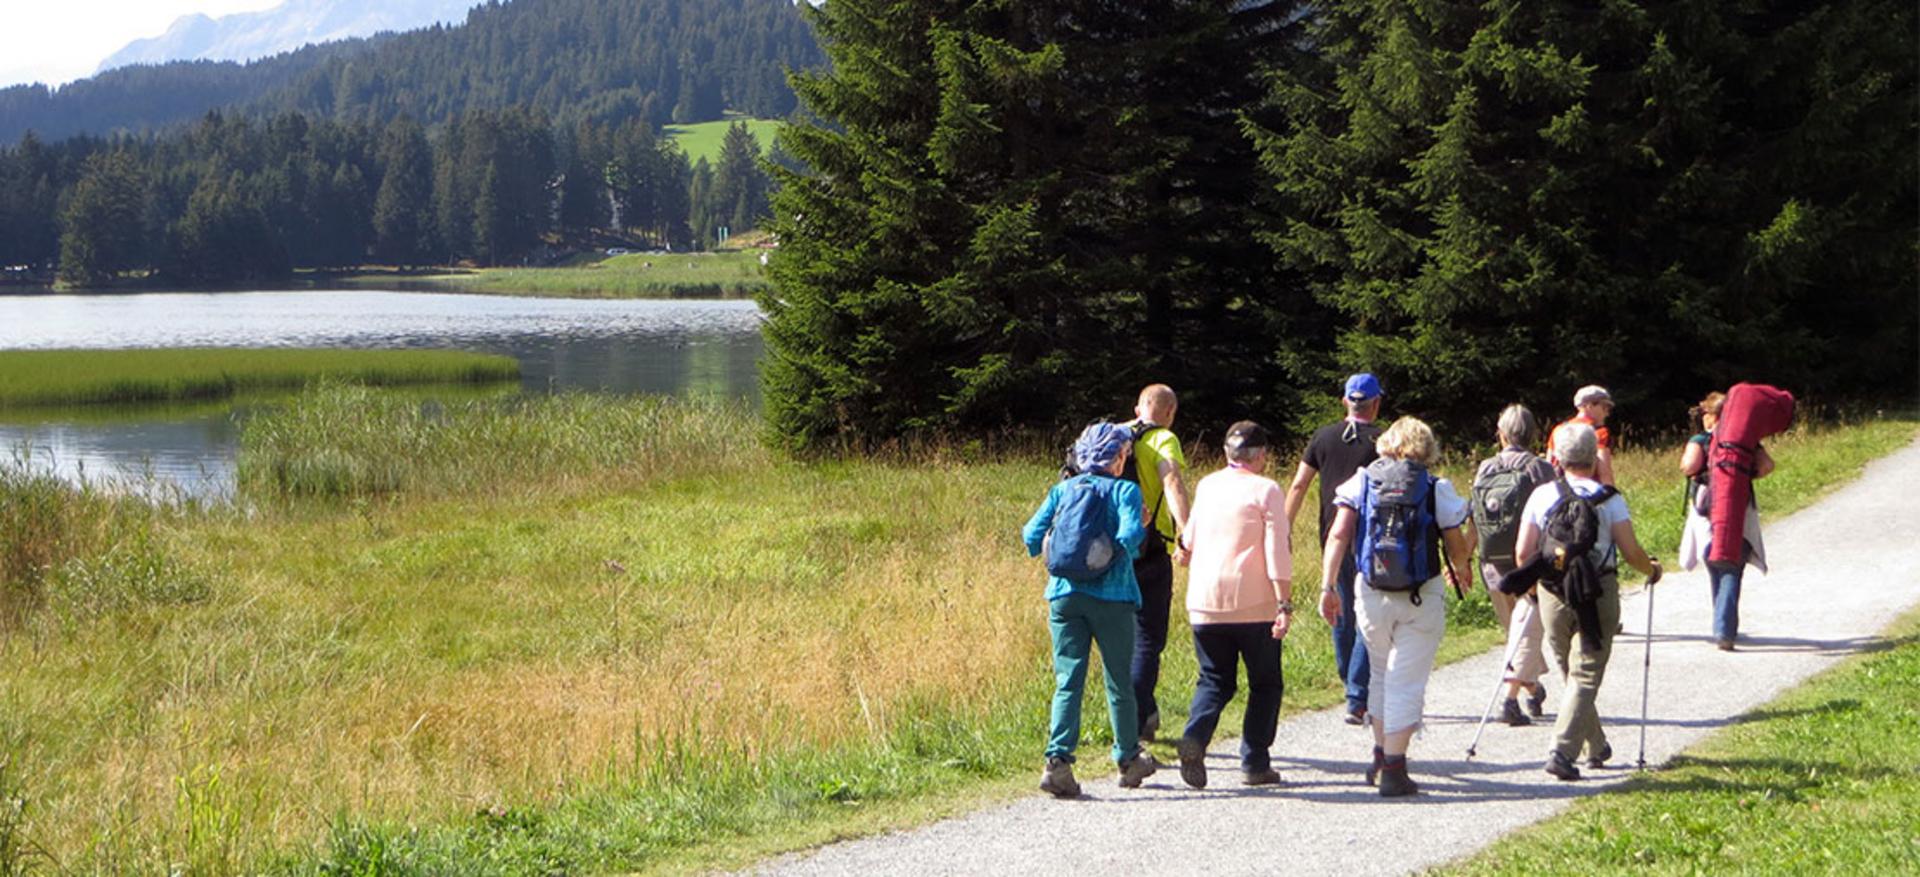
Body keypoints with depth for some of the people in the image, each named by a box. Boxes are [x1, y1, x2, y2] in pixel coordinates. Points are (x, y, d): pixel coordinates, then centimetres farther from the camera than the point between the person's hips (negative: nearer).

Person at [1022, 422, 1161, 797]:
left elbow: (1032, 536, 4)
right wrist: (1142, 528, 4)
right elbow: (1128, 536, -17)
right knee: (1119, 681, 12)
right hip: (1111, 597, -3)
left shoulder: (1062, 490, 9)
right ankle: (1128, 759, 25)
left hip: (1064, 594, 3)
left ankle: (1058, 760, -16)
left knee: (1067, 681, 0)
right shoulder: (1124, 491, -3)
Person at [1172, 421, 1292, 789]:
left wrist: (1186, 548, 42)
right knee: (1265, 684, 11)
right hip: (1254, 606, -4)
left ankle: (1195, 735, -15)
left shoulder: (1206, 486, 8)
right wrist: (1285, 604, -11)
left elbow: (1190, 542, 19)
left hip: (1204, 603, 4)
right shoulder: (1266, 490, -5)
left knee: (1214, 680, 12)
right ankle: (1255, 763, 7)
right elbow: (1278, 552, -12)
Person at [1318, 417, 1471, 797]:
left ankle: (1381, 755, 31)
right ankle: (1393, 770, 0)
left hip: (1372, 595, 3)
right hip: (1421, 600, -3)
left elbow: (1339, 535, -8)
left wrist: (1328, 587, -7)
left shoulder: (1362, 482, 1)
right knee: (1407, 681, 2)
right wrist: (1458, 571, 23)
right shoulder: (1436, 490, -3)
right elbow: (1457, 547, 2)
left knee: (1381, 673, 22)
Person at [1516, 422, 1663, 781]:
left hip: (1553, 593, 3)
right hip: (1598, 593, -3)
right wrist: (1652, 569, 13)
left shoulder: (1541, 496, 2)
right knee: (1585, 676, -1)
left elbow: (1523, 553, 1)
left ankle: (1596, 748, 28)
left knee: (1571, 674, 18)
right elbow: (1630, 552, -8)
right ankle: (1563, 751, -15)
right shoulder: (1609, 499, -4)